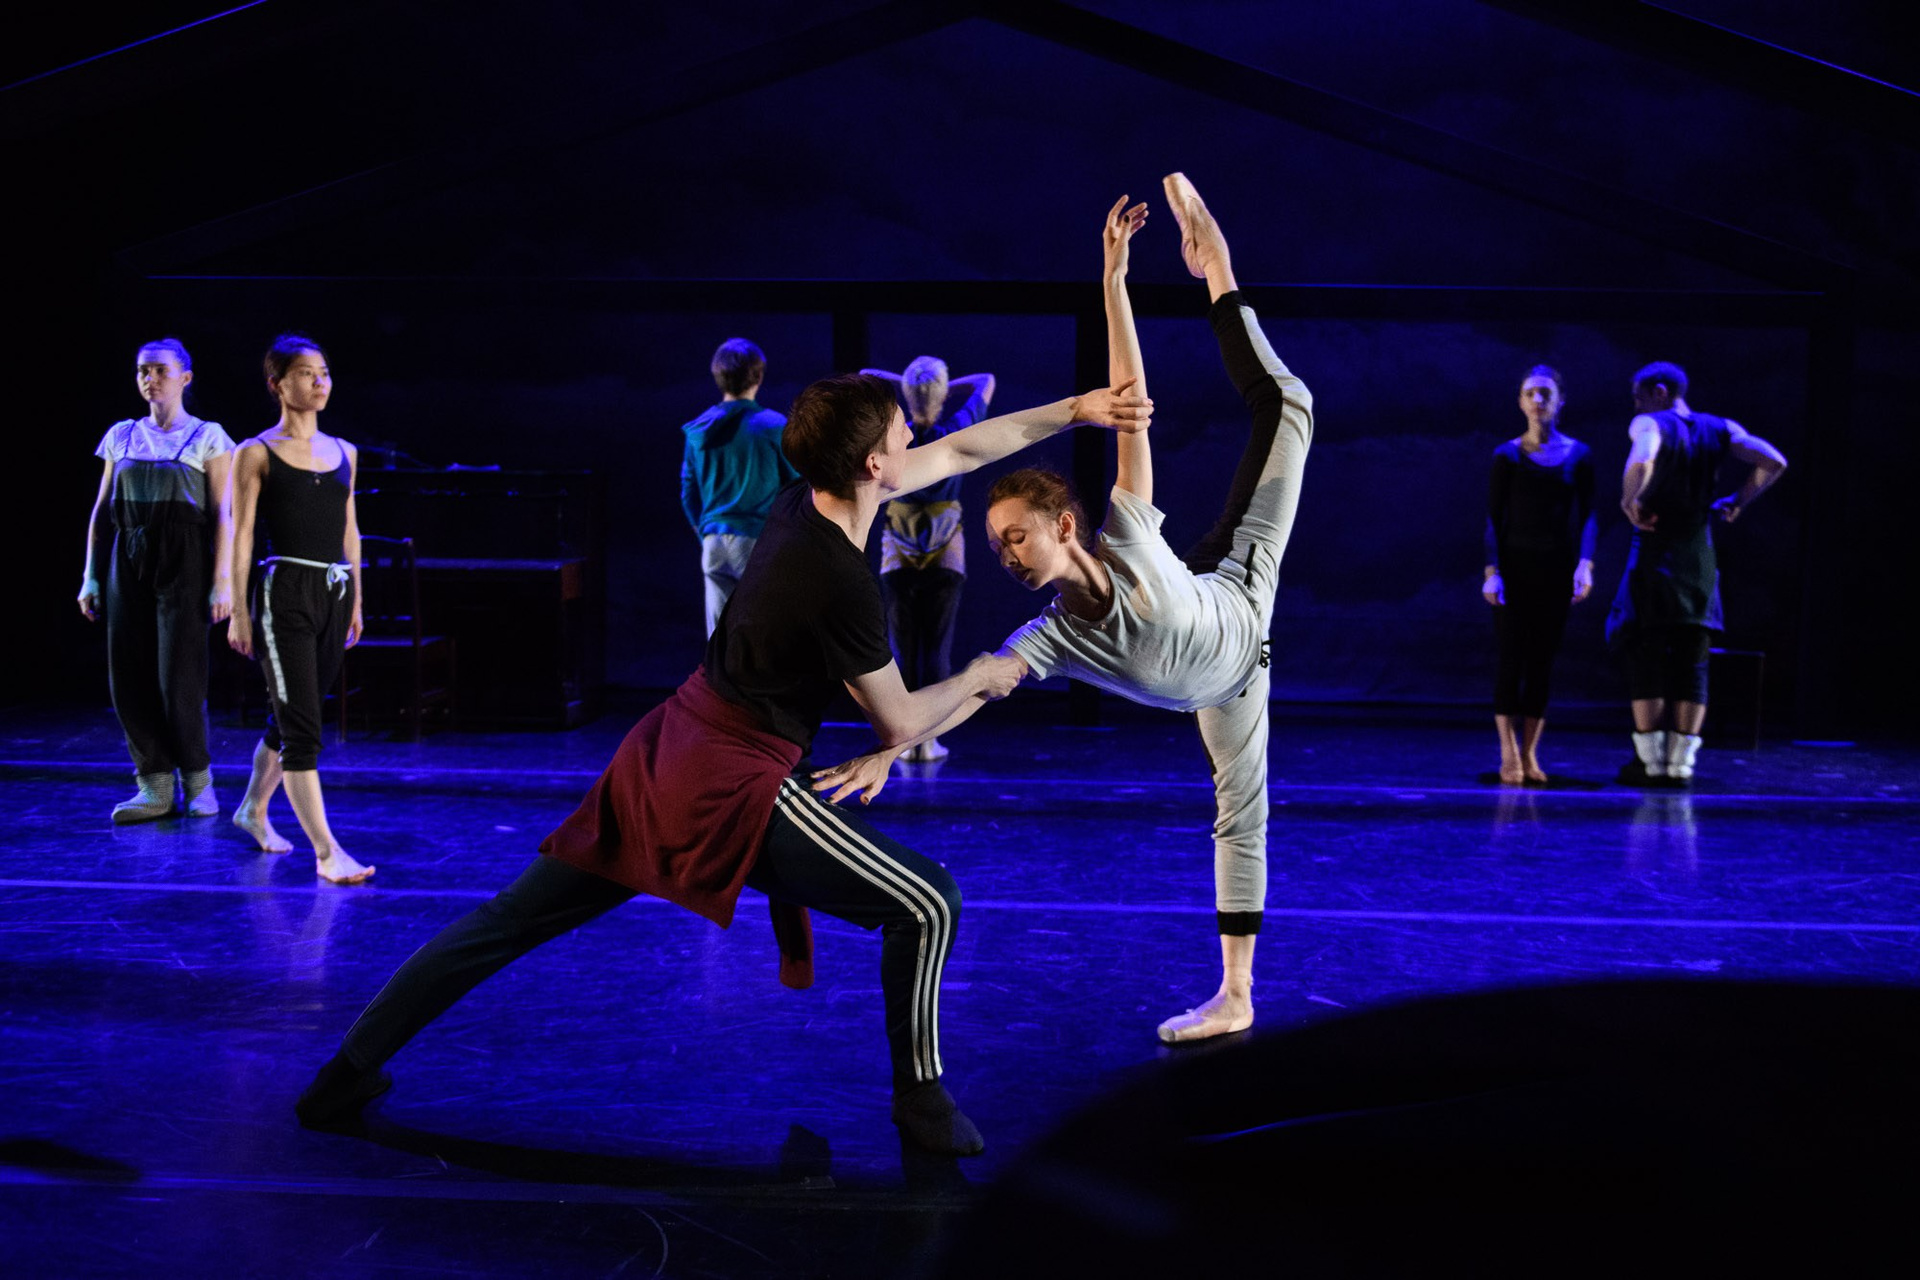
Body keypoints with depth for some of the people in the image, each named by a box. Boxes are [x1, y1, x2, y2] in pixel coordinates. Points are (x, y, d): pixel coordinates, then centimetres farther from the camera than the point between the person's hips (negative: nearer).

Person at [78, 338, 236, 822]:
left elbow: (223, 515, -4)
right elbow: (101, 512, 14)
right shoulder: (121, 436, 12)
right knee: (128, 677, 0)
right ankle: (154, 787, 8)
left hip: (183, 562, -4)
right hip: (128, 562, 4)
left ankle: (197, 781, 10)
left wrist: (222, 581, -11)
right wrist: (91, 576, 8)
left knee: (179, 677, -7)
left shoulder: (207, 437, 1)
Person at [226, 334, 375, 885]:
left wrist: (356, 602, 17)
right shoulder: (257, 453, -3)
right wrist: (239, 611, -7)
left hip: (334, 593, 6)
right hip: (284, 591, -6)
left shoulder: (343, 453, 13)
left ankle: (253, 808, 38)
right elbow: (242, 534, -4)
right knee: (301, 726, -9)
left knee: (292, 717, 17)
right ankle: (325, 851, -10)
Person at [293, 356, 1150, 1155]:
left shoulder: (798, 503, 6)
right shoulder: (844, 584, -19)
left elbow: (958, 451, 15)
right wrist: (978, 680, 11)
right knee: (926, 903, 1)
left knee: (509, 923, 12)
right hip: (735, 789, -8)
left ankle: (348, 1074, 17)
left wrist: (1074, 411, 18)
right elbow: (897, 725, -6)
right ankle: (920, 1101, 13)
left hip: (664, 759, 9)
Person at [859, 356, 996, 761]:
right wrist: (942, 388, 9)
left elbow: (866, 376, 4)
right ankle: (929, 739, -1)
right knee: (937, 647, 3)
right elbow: (986, 381, 8)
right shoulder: (957, 432, -10)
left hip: (899, 557, 0)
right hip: (946, 557, 0)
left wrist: (905, 383, 8)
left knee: (903, 648, 6)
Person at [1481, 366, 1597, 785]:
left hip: (1557, 569, 2)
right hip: (1515, 566, -2)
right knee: (1511, 659, -6)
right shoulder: (1508, 455, 1)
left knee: (1542, 662, 3)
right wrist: (1492, 571, -11)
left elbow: (1588, 515, 3)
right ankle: (1509, 755, -4)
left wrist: (1584, 564, -11)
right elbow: (1493, 518, -1)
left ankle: (1529, 754, 8)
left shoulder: (1578, 455, 5)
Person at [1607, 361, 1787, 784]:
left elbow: (1641, 462, -29)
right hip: (1700, 559, 5)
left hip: (1654, 554, -4)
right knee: (1692, 662, 8)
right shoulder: (1720, 429, 9)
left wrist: (1631, 500, -14)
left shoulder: (1649, 424, -6)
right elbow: (1774, 462, -1)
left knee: (1646, 657, 1)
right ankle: (1680, 761, 6)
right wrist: (1738, 500, 8)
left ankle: (1650, 761, 0)